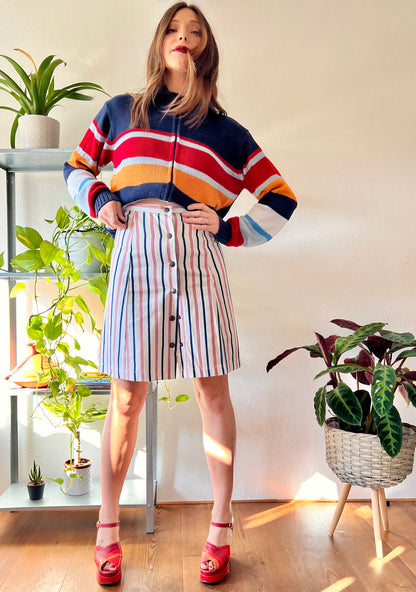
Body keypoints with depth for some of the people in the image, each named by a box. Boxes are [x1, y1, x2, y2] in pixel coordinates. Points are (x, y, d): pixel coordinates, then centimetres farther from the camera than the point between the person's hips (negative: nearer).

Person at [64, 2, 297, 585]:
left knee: (212, 389, 2)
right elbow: (77, 167, 28)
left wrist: (227, 227, -1)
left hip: (198, 257, 0)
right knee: (126, 396, 4)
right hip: (134, 253, 0)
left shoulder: (229, 133, 14)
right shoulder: (120, 111, 18)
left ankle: (221, 527, 18)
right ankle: (108, 527, 21)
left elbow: (281, 199, 14)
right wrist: (98, 200, 8)